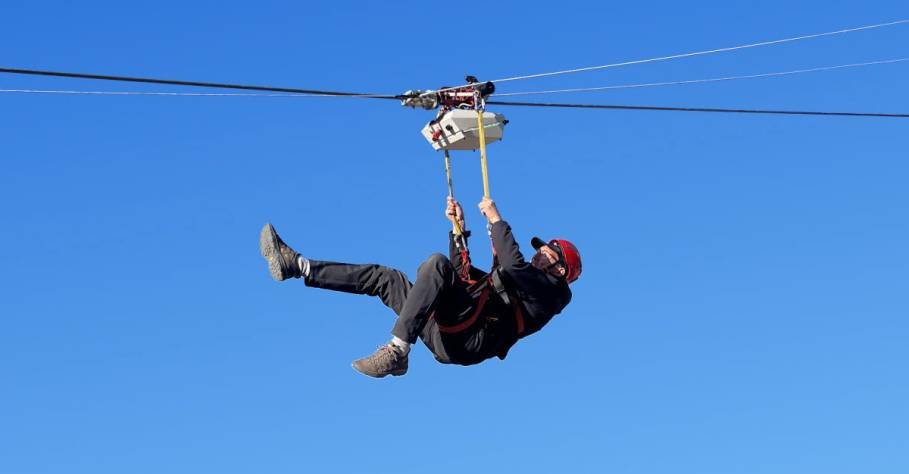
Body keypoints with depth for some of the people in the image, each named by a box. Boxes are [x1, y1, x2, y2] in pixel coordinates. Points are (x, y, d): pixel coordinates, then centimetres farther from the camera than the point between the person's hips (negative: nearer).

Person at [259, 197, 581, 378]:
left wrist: (496, 220, 1)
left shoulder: (551, 290, 11)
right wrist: (458, 228, 37)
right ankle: (294, 265, 7)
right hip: (444, 332, 8)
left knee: (437, 265, -29)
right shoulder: (508, 285, 37)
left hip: (471, 337, -8)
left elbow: (513, 266, -9)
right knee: (382, 276, 11)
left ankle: (397, 351, -37)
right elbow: (464, 274, 44)